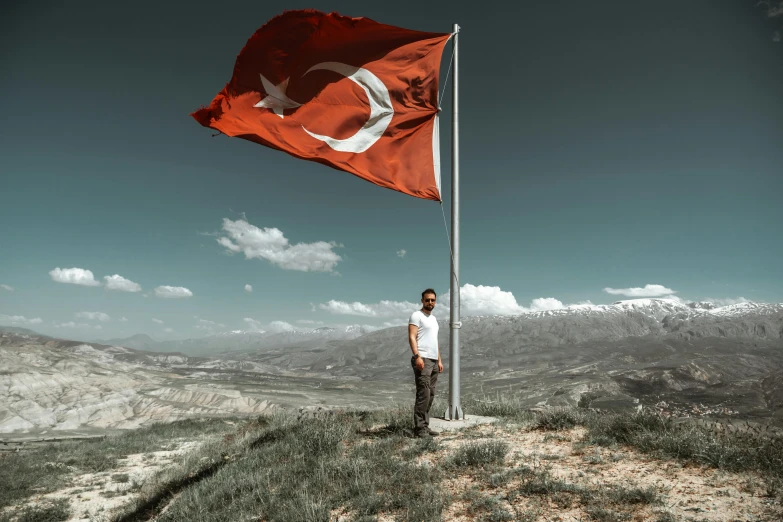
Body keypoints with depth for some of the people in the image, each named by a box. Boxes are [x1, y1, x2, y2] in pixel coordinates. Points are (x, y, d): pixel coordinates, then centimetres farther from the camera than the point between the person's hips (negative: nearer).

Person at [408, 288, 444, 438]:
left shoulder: (433, 318, 22)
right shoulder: (416, 315, -5)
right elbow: (412, 337, -15)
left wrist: (439, 360, 19)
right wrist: (417, 356, -26)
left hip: (433, 361, 9)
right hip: (422, 360, -9)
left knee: (430, 395, 8)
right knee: (423, 394, -12)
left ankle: (425, 426, 13)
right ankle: (419, 429, -9)